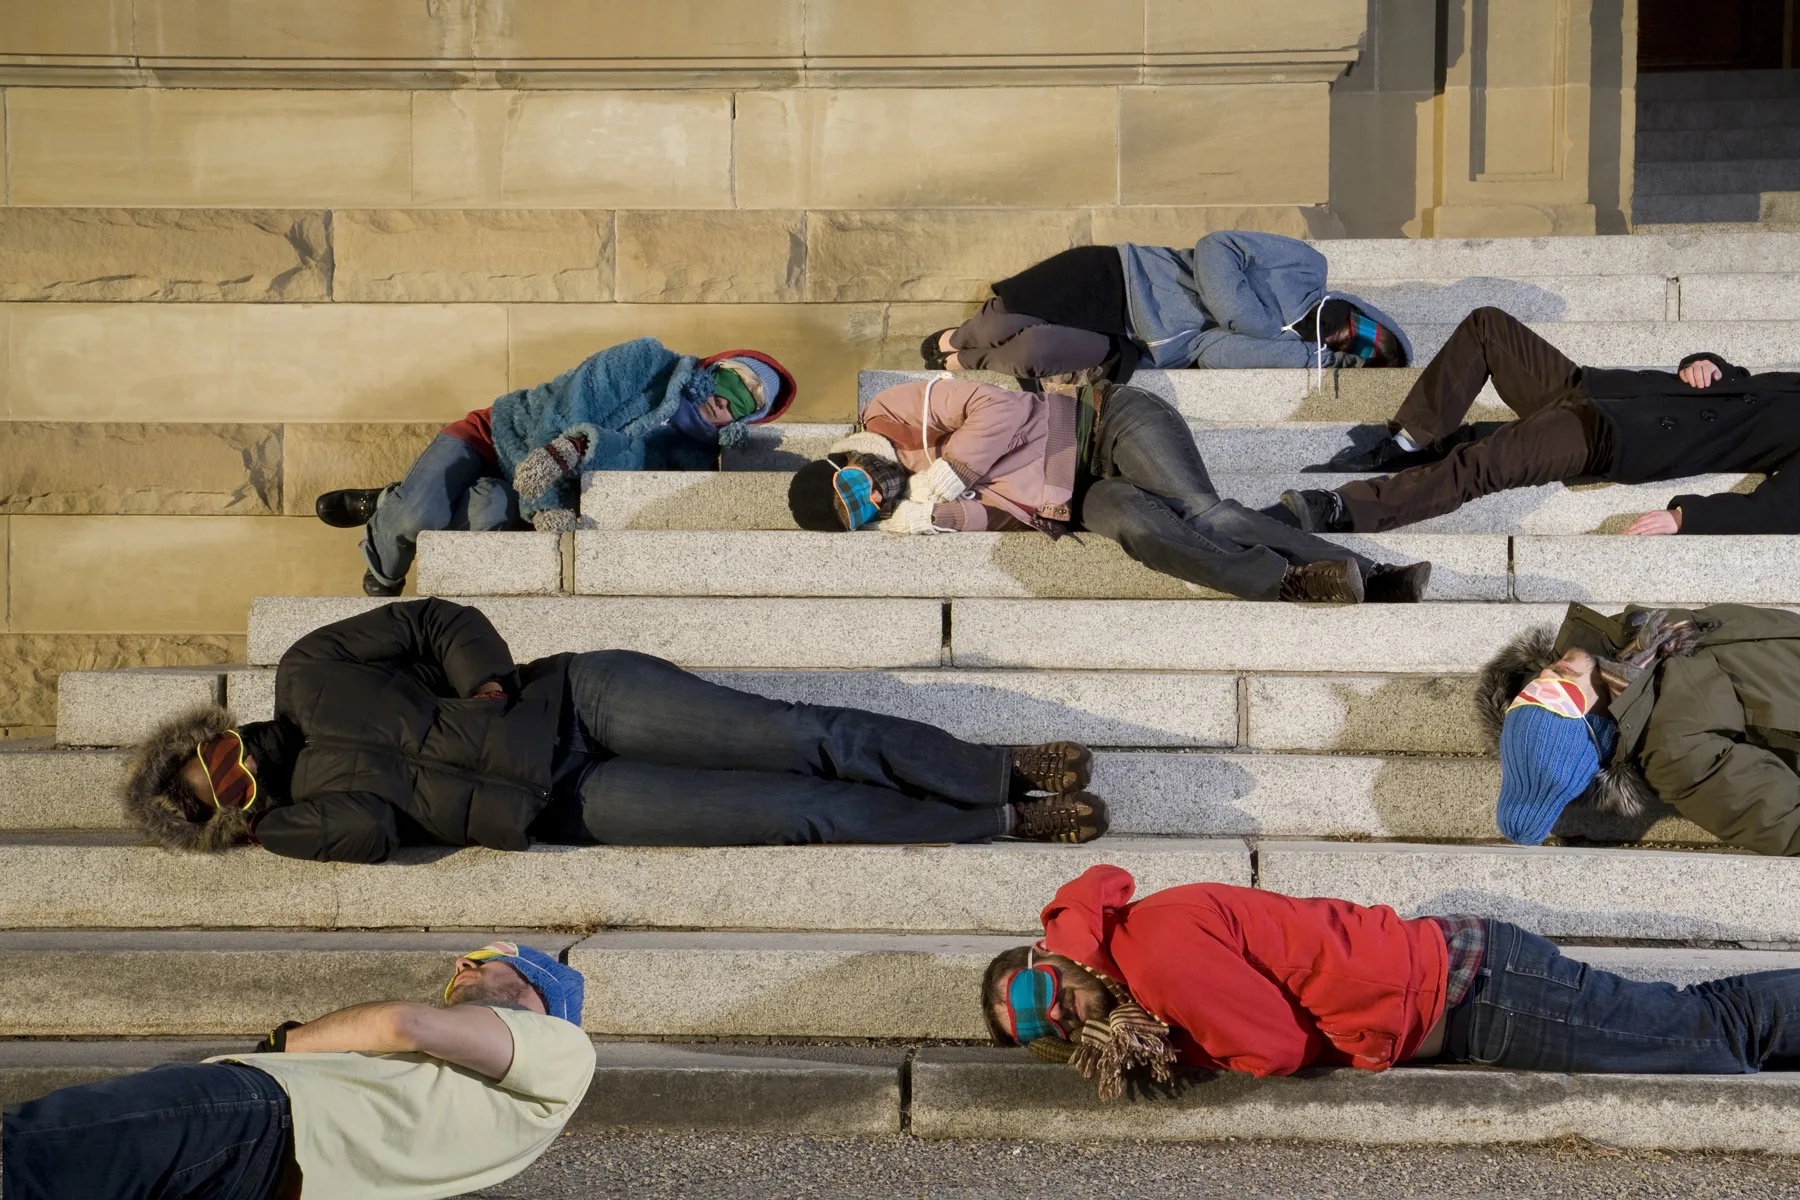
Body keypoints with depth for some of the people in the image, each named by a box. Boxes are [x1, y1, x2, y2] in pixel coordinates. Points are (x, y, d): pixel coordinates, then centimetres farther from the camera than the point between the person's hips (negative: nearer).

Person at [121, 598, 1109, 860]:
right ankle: (1002, 821, -5)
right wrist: (262, 833, -12)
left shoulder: (307, 675, 4)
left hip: (577, 697, 1)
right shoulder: (297, 813, 4)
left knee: (802, 740, -11)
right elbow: (374, 827, -16)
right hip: (574, 804, -1)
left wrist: (485, 680, -11)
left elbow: (439, 621, 4)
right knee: (795, 813, -11)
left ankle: (1007, 768, -2)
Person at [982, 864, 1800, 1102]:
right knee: (1707, 1026, 14)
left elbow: (1278, 1049, -20)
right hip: (1454, 993, 8)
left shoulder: (1160, 942, -21)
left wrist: (1163, 1044, -8)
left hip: (1467, 985, -8)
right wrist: (1153, 1047, -4)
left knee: (1699, 1038, 2)